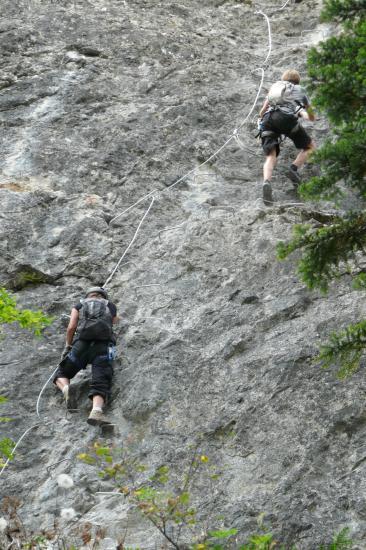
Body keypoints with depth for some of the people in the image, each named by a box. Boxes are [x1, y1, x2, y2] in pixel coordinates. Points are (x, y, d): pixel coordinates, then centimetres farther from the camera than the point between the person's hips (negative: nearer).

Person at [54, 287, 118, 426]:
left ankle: (65, 387, -19)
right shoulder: (111, 306, 26)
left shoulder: (79, 306, 22)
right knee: (101, 382, -14)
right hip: (104, 346, 0)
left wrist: (68, 346, 23)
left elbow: (71, 327, 10)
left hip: (82, 344, 0)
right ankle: (96, 411, -43)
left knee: (61, 374, 16)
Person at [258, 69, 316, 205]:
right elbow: (312, 117, 39)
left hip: (268, 119, 2)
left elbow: (261, 113, 33)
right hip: (287, 118, -2)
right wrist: (304, 115, 61)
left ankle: (266, 183, -36)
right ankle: (294, 169, -9)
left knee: (271, 157, -6)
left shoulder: (274, 87, 35)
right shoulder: (300, 90, 31)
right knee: (310, 147, 15)